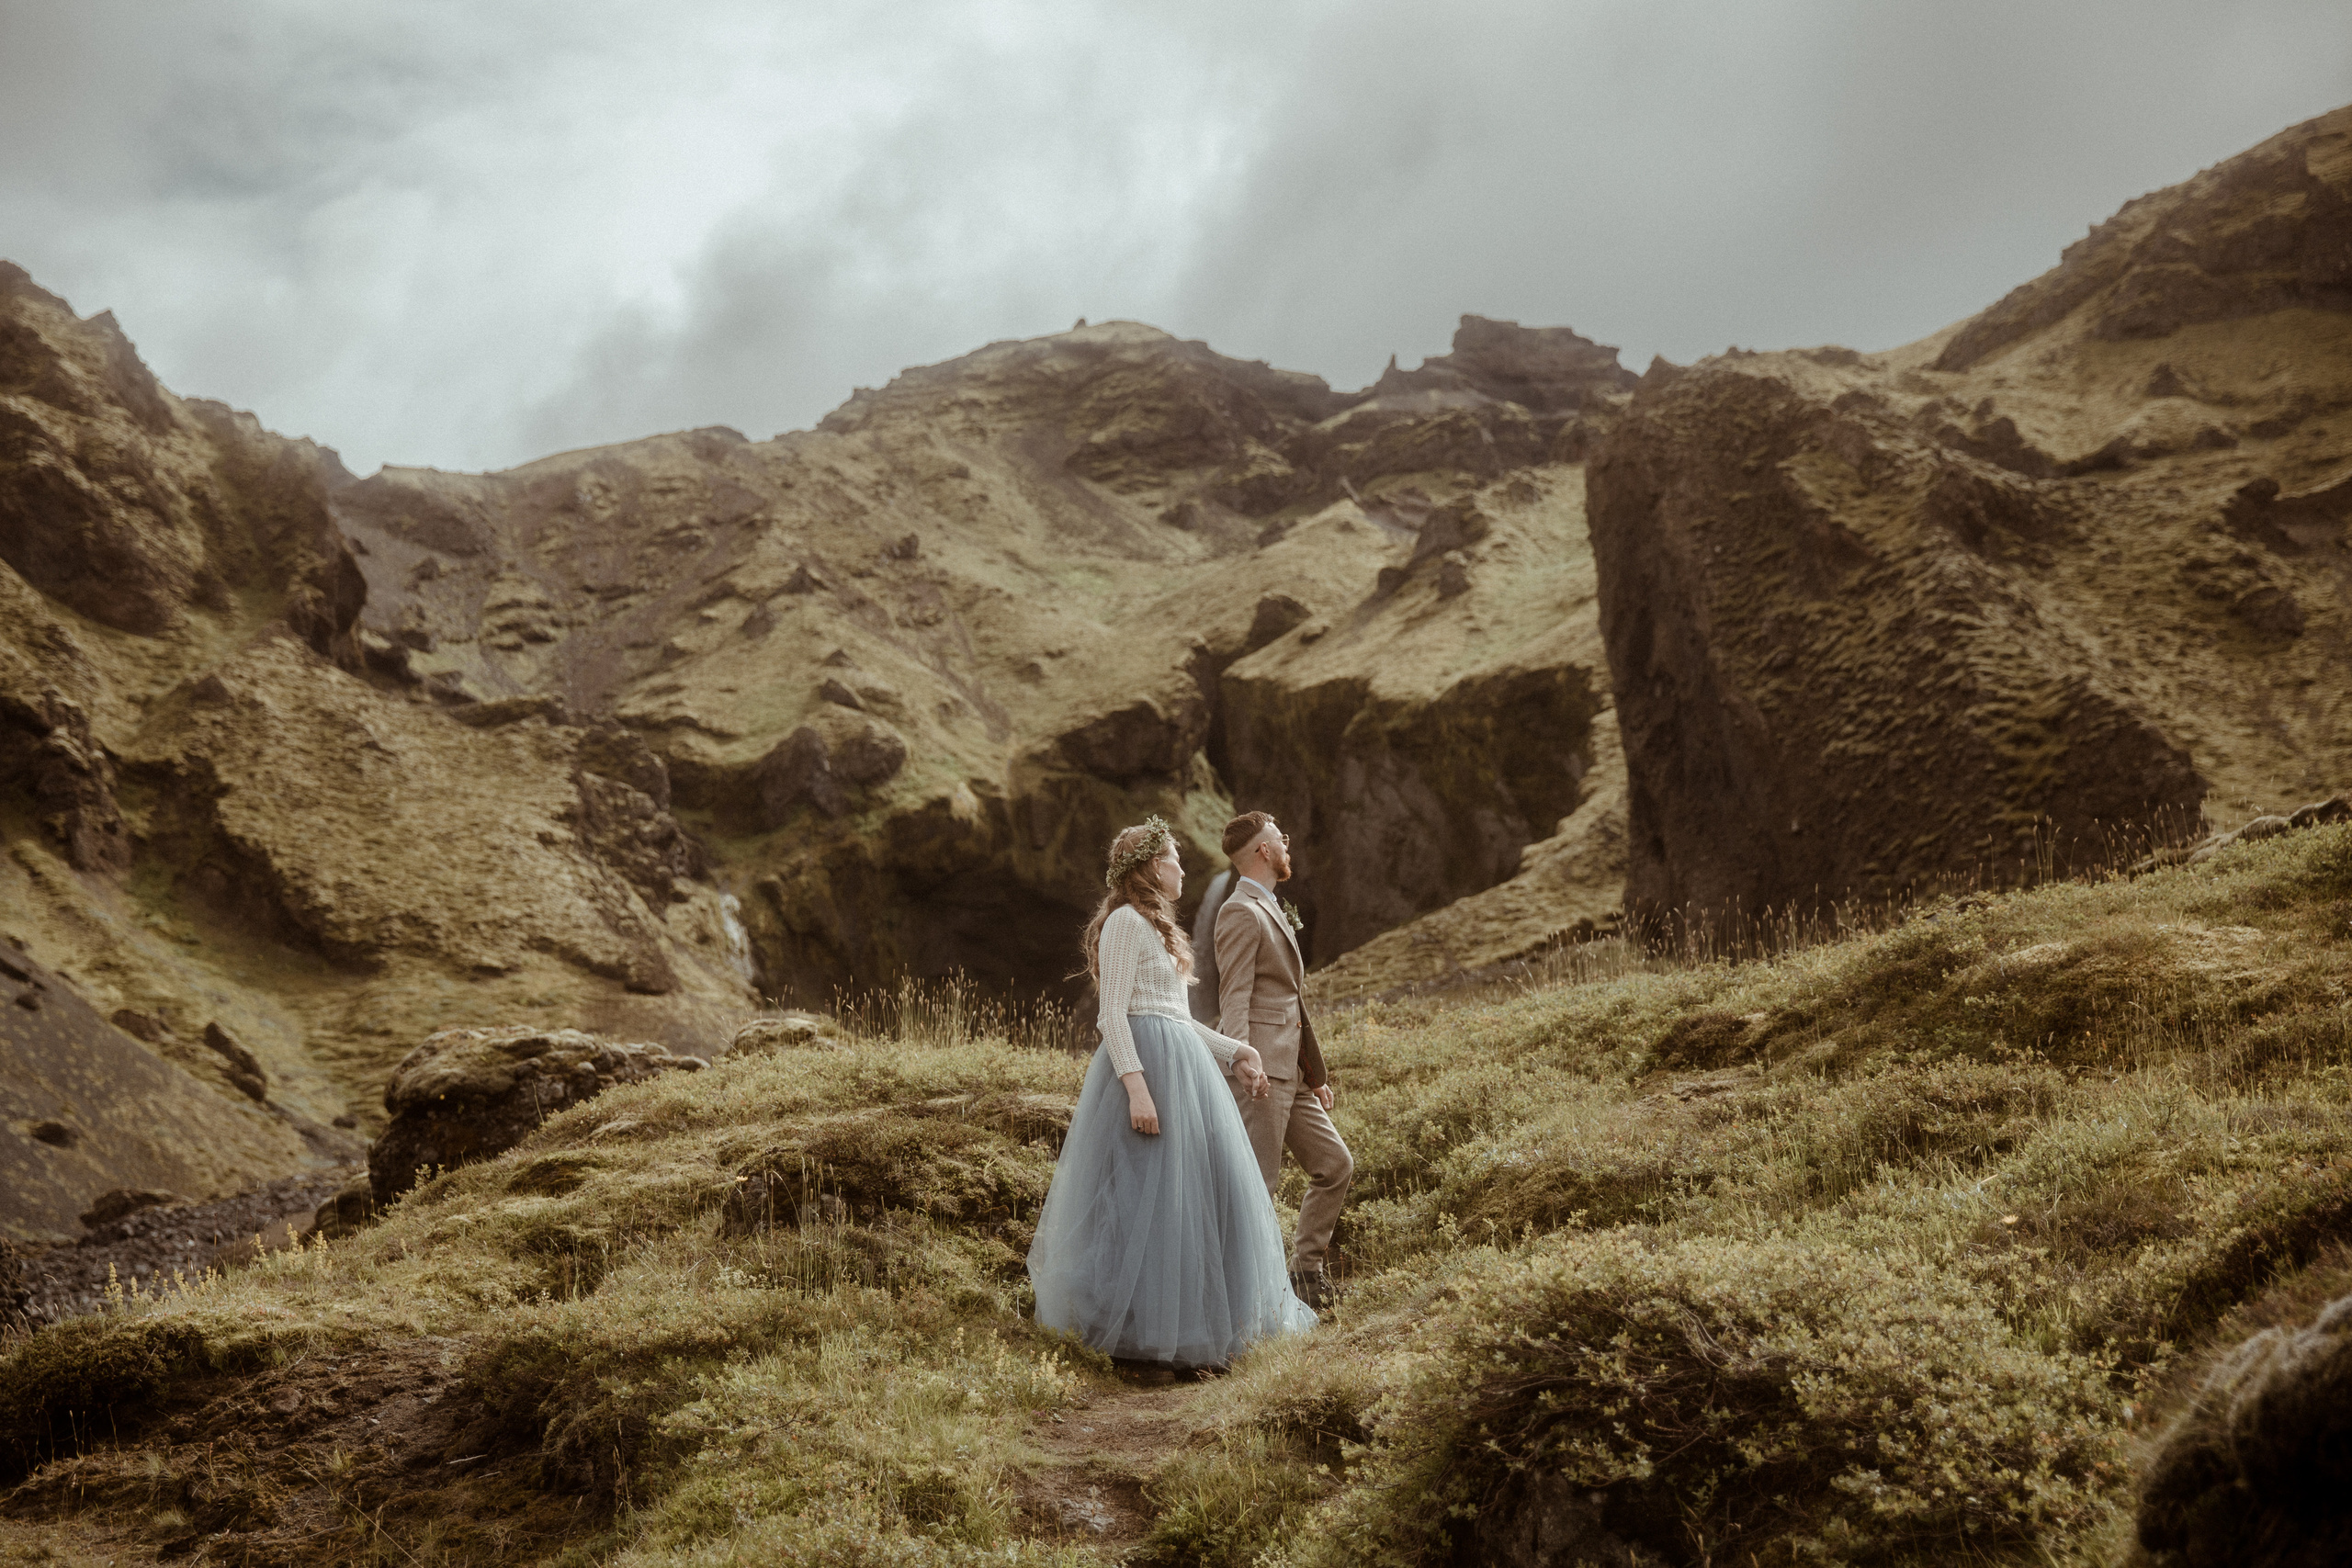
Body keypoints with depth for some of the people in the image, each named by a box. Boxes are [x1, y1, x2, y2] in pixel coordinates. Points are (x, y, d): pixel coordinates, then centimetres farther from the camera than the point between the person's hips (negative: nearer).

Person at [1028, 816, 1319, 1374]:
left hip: (1181, 1062, 10)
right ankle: (1134, 1328, 1)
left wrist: (1234, 1051, 20)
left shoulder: (1155, 925, 21)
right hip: (1147, 1062, -10)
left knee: (1196, 1190, 10)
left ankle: (1187, 1321, 19)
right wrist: (1136, 1085, -25)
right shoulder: (1125, 921, -10)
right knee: (1145, 1196, -7)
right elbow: (1114, 1014, -17)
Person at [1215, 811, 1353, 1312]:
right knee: (1257, 1182, -7)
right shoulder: (1242, 912, -8)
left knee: (1336, 1164, 10)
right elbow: (1235, 997, -18)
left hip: (1291, 1074, 10)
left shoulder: (1274, 911, 23)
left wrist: (1316, 1074, 24)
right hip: (1262, 1068, -10)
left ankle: (1306, 1270, 17)